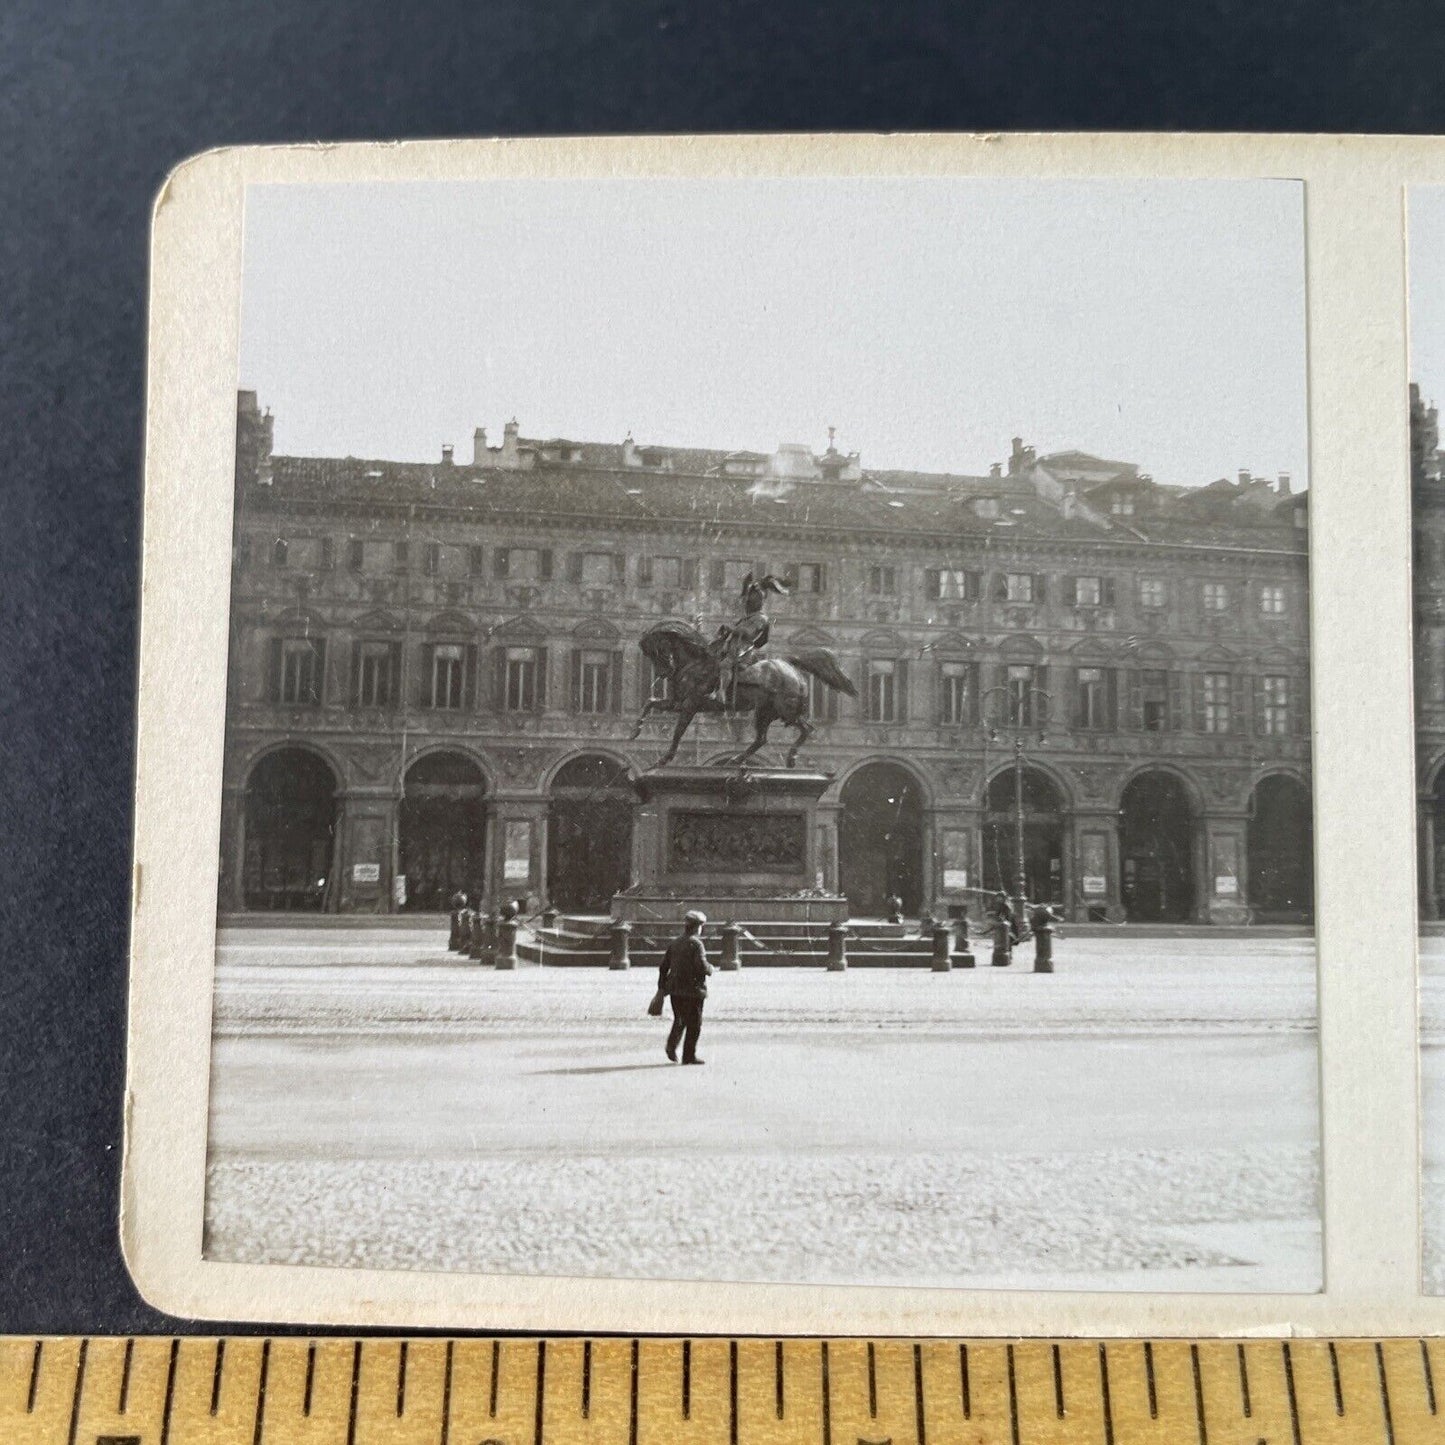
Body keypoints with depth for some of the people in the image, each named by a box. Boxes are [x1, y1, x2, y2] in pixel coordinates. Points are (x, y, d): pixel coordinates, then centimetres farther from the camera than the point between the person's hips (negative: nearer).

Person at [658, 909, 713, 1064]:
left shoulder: (674, 943, 10)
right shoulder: (696, 944, -11)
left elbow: (664, 966, 11)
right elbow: (701, 966, -21)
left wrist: (662, 987, 16)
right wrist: (710, 969, 1)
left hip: (675, 989, 6)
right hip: (692, 989, -6)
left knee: (679, 1020, 20)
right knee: (694, 1023, 3)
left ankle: (672, 1044, 1)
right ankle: (689, 1056, 4)